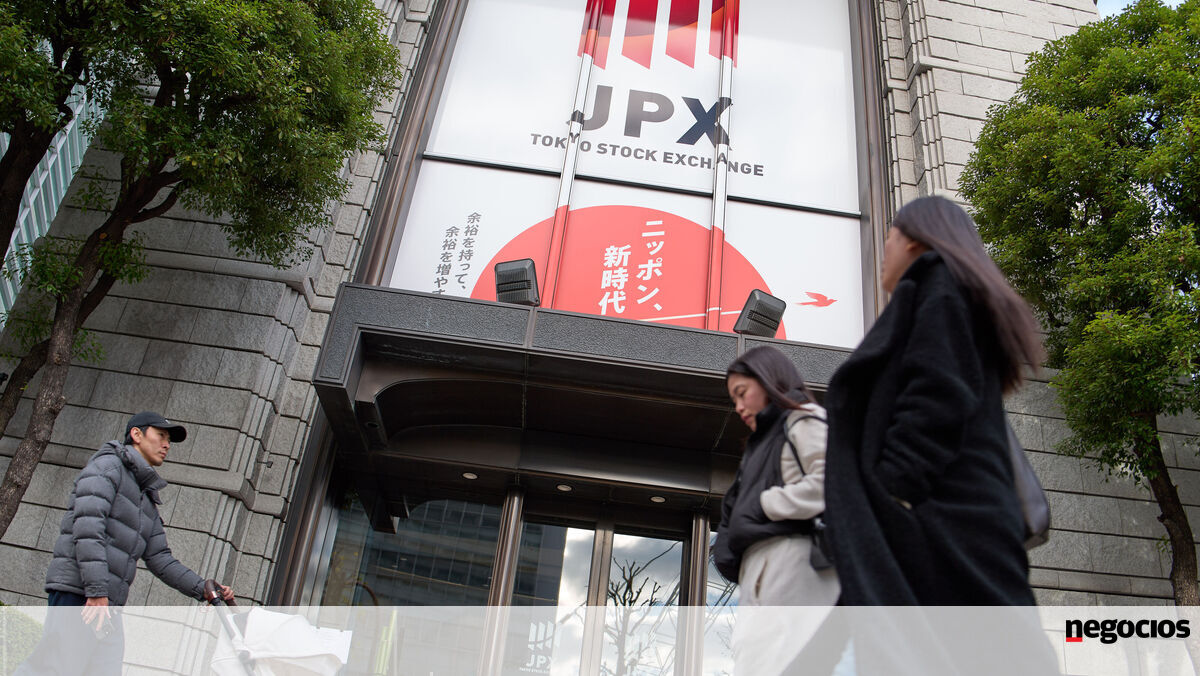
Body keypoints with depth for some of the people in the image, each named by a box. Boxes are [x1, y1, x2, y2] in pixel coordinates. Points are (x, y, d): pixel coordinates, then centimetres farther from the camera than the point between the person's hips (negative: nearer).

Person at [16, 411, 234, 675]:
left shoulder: (148, 502, 27)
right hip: (77, 591, -9)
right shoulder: (108, 465, 2)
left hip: (108, 605, 9)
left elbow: (160, 559, 21)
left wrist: (204, 589, 8)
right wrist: (97, 591, -23)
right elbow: (88, 525, -13)